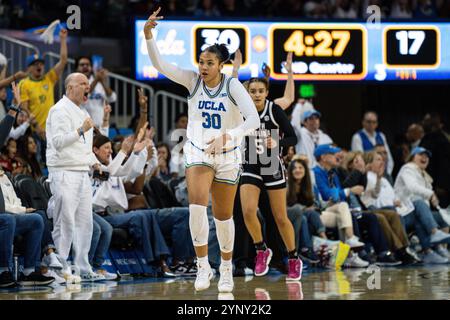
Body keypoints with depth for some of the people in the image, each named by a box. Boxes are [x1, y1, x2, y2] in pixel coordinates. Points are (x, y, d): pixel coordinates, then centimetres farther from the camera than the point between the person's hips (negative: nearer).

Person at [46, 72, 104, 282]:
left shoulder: (82, 113, 21)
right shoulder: (60, 111, -8)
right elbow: (58, 141, -17)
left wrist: (93, 161, 12)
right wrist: (81, 130, -23)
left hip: (82, 173, 9)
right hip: (64, 173, -9)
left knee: (84, 222, 6)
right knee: (65, 223, -10)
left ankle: (83, 268, 10)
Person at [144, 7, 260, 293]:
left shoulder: (232, 86, -14)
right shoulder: (193, 80, -7)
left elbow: (253, 119, -23)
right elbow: (160, 65, -16)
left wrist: (227, 137, -37)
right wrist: (148, 34, -31)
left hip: (227, 155, -1)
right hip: (198, 152, 1)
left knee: (223, 215, 10)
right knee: (197, 204, -23)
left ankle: (226, 268, 29)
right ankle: (203, 266, -18)